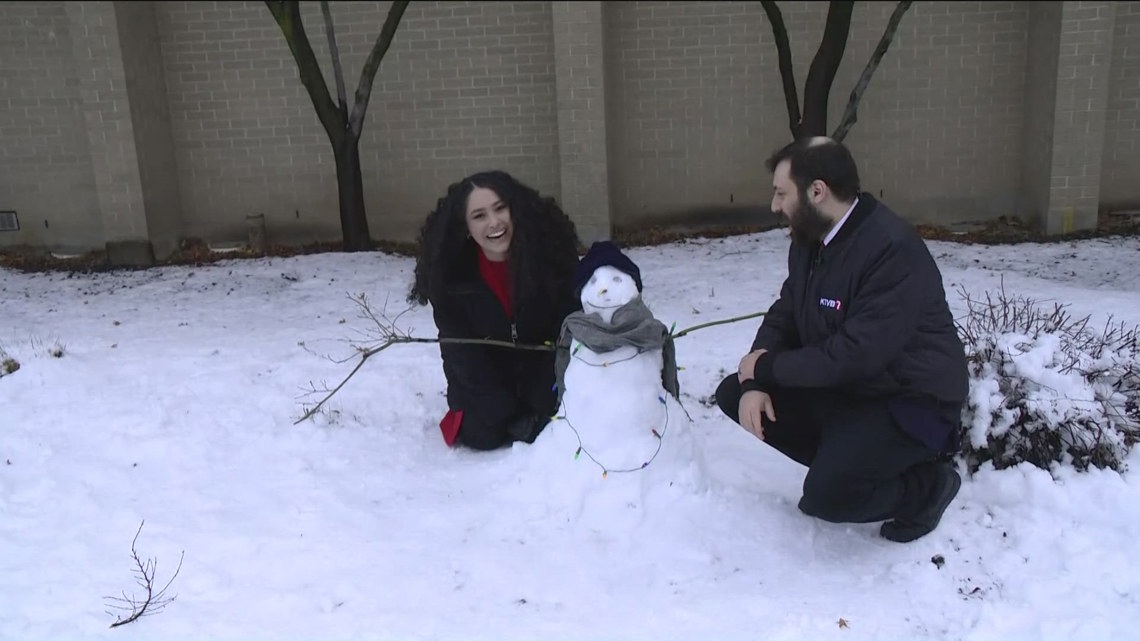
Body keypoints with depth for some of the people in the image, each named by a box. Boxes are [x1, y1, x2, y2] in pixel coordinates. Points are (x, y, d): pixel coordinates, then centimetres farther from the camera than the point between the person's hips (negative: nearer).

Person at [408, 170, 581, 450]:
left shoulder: (548, 250, -23)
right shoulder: (450, 272, -21)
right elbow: (462, 353, -16)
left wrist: (543, 406, -23)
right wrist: (510, 416, -20)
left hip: (543, 370, 0)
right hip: (484, 376, 0)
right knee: (481, 435, -15)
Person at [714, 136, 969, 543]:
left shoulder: (893, 249, -26)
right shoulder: (808, 239, 2)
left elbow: (856, 355, -31)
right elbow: (783, 316, 8)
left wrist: (767, 367, -18)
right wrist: (755, 382, -12)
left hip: (910, 401, -8)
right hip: (843, 387, 9)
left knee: (827, 493, -27)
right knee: (734, 394, -1)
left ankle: (929, 484, 4)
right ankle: (842, 460, 8)